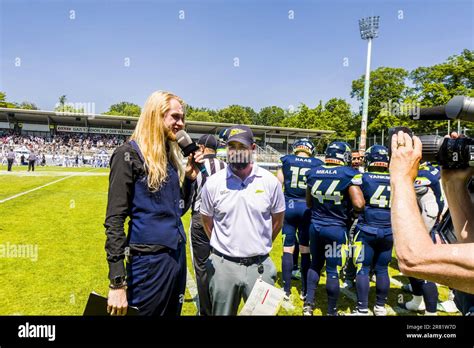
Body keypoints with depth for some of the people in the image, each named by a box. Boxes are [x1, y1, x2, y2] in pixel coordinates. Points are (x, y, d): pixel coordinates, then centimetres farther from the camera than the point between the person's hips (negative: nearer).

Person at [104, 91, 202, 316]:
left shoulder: (170, 155, 10)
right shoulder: (129, 154, -12)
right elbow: (114, 219, -15)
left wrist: (190, 178, -1)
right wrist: (117, 281, -18)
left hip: (178, 254, 8)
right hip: (149, 258, -7)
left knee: (172, 313, 21)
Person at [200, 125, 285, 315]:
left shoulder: (270, 181, -5)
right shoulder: (213, 182, -4)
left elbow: (278, 219, 9)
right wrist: (222, 246, 11)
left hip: (260, 266, 0)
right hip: (223, 265, 1)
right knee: (222, 312, 17)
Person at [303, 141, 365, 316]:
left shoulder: (313, 173, 2)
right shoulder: (348, 174, -12)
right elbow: (359, 204, -19)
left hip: (315, 226, 4)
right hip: (336, 229, -4)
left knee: (315, 264, 21)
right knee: (333, 271, 7)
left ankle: (308, 304, 23)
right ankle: (331, 311, 22)